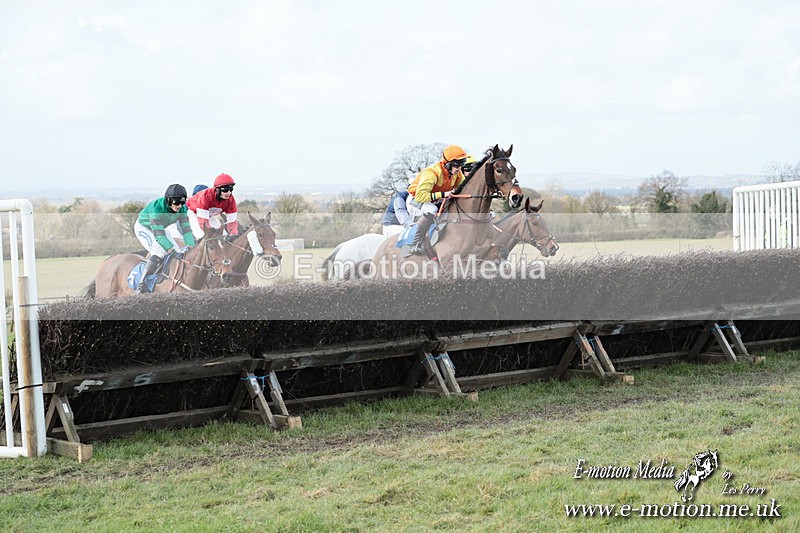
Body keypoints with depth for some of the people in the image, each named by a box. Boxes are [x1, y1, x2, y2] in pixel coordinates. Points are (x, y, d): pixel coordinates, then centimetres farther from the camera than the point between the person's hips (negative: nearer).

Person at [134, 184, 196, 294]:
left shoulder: (182, 209, -21)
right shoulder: (157, 207, -39)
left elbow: (186, 228, -22)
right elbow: (158, 234, -42)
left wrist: (191, 246, -36)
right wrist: (171, 250, -47)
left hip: (161, 228, 7)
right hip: (143, 228, -7)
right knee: (159, 252, -28)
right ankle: (141, 286, -27)